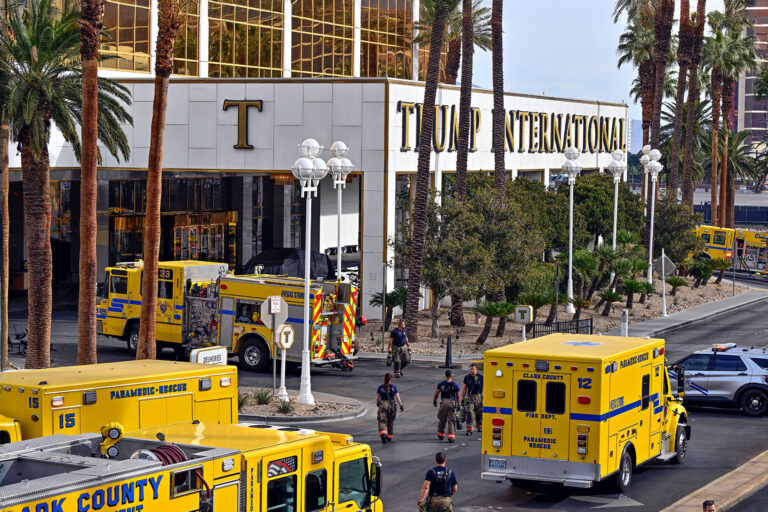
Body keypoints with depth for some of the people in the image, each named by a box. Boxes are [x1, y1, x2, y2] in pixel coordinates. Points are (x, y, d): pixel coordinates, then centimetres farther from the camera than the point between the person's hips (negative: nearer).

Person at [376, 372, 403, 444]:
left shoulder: (380, 387, 0)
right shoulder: (394, 387, -1)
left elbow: (377, 398, 7)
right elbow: (397, 397, -7)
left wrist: (377, 404, 25)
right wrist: (401, 405, 0)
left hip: (382, 405, -1)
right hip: (391, 405, 1)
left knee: (382, 422, -4)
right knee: (391, 422, 18)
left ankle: (383, 435, -29)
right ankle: (389, 437, 28)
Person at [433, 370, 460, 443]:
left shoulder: (441, 384, 1)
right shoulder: (455, 385, -1)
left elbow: (436, 394, 5)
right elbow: (457, 396, 4)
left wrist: (434, 401, 21)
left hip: (443, 402, 1)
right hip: (452, 403, -1)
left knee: (442, 419, 15)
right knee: (451, 420, 1)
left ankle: (441, 434, 29)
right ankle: (451, 436, -9)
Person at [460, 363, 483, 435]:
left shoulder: (481, 377, -3)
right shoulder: (467, 378, 2)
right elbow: (464, 388, 9)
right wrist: (462, 399, 8)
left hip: (479, 396, 0)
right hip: (469, 397, 0)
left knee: (479, 413, 12)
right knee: (469, 413, -12)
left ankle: (479, 426, 36)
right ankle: (469, 430, -15)